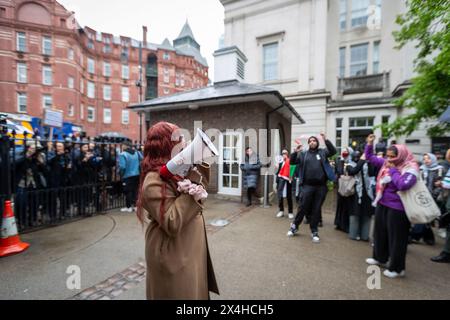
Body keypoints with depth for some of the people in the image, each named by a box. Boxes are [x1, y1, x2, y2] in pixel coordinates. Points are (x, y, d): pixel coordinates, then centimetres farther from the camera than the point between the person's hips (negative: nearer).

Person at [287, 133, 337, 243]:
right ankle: (294, 227, 23)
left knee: (317, 209, 9)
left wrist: (325, 140, -17)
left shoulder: (322, 152, 9)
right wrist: (295, 151, -14)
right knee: (302, 207, 4)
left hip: (321, 186, 1)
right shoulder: (303, 154, 9)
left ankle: (314, 232, 23)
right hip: (307, 186, 0)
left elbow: (333, 151, -7)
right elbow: (292, 161, 2)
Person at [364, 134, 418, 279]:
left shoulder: (410, 168, -16)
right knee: (380, 232, 20)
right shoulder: (386, 162, 4)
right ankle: (380, 258, 38)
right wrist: (370, 144, 4)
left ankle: (397, 268, 21)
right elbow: (370, 157, 15)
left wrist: (393, 170, -22)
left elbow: (403, 185, -32)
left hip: (397, 207, -8)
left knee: (396, 237, 4)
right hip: (382, 204, 8)